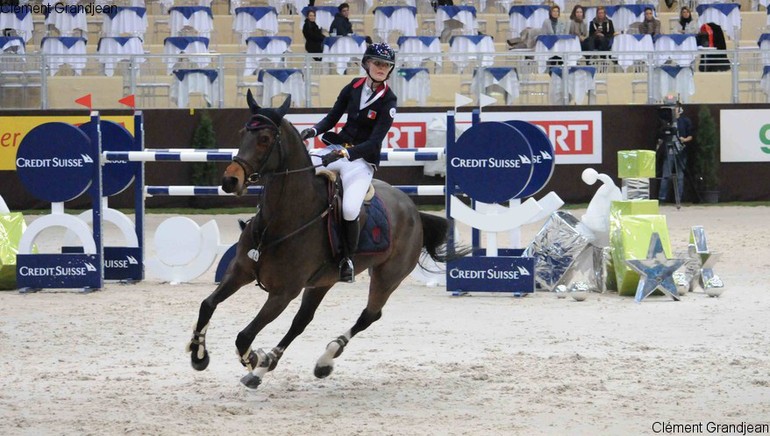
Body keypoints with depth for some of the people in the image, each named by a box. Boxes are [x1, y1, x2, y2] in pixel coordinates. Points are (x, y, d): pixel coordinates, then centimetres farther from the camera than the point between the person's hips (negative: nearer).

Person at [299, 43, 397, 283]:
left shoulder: (388, 101, -8)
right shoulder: (354, 87, 4)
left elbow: (374, 143, -15)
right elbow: (333, 117, 11)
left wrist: (344, 153, -28)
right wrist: (313, 131, -9)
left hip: (363, 159, -5)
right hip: (336, 150, 5)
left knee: (349, 209, -28)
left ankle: (348, 260, -3)